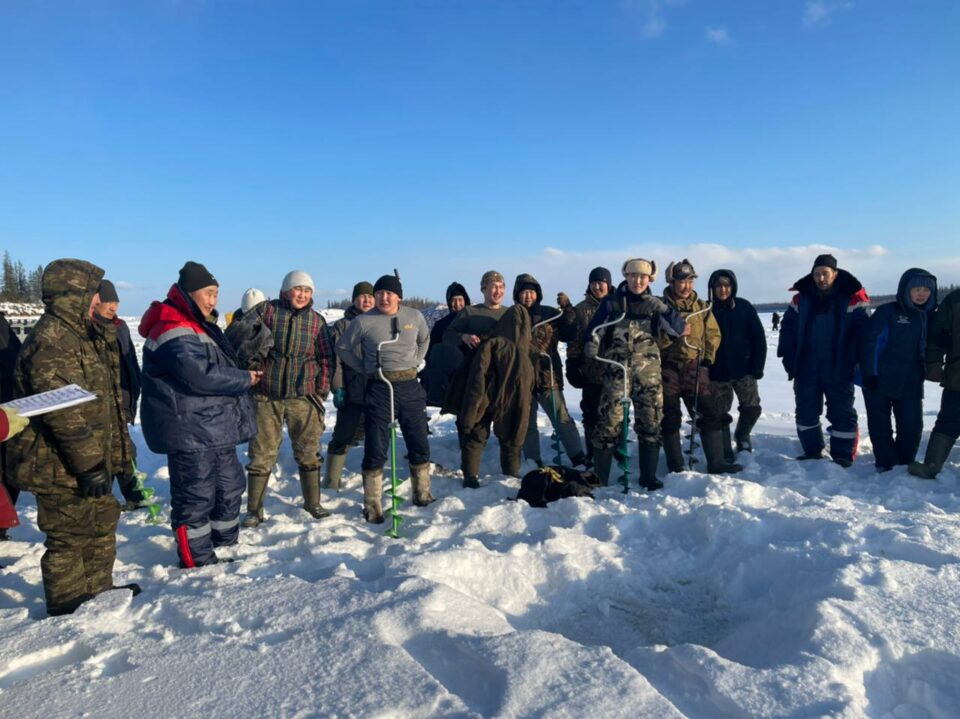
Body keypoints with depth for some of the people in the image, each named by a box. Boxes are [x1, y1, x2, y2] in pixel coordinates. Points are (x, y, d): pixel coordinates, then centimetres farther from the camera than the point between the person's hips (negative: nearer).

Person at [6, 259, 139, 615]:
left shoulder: (81, 335, 12)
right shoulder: (50, 341, -21)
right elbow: (64, 412, -27)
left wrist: (114, 451, 22)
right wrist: (90, 464, -26)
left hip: (89, 462, 10)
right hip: (61, 468, -10)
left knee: (102, 522, 21)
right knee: (69, 536, 4)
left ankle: (98, 590, 37)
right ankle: (67, 606, 21)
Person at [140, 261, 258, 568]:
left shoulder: (198, 326, 16)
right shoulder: (174, 332, -18)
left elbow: (219, 368, 22)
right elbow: (202, 376, -28)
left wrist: (243, 376, 4)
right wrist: (244, 379, -15)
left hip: (216, 429, 11)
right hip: (190, 432, -11)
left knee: (230, 486, 19)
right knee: (196, 496, 1)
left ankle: (227, 546, 34)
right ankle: (198, 562, 14)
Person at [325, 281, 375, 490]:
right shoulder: (342, 326, 0)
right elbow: (335, 359, -4)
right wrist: (337, 387, -10)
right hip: (352, 393, -3)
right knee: (343, 438, 3)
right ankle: (332, 481, 16)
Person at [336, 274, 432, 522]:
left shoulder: (414, 316, 2)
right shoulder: (363, 321, -6)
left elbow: (425, 339, 21)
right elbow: (343, 348, 5)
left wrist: (414, 362, 10)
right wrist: (365, 368, 0)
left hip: (410, 386, 3)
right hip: (379, 388, -3)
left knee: (419, 445, 12)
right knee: (375, 449, 1)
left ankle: (422, 495, 31)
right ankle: (372, 506, 14)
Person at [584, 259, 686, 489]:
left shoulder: (656, 304, 9)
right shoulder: (611, 303, 6)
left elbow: (678, 327, -4)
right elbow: (594, 330, 3)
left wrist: (661, 310, -18)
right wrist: (591, 352, -13)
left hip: (648, 372, 2)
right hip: (616, 370, -2)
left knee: (651, 421, 5)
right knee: (610, 420, -7)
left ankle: (648, 476, 18)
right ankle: (599, 477, 3)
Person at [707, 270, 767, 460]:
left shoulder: (744, 307, -1)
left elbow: (759, 338, 0)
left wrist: (758, 366, -5)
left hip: (744, 369, 1)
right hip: (717, 373, -1)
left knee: (752, 408, -2)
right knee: (720, 415, 5)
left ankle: (742, 434, 29)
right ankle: (726, 455, 18)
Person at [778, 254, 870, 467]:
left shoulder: (853, 299, -5)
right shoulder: (801, 299, 5)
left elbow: (862, 331, -8)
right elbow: (788, 328, 9)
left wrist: (852, 359, -15)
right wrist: (788, 356, 1)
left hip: (839, 370, -3)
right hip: (806, 369, 4)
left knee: (841, 414, 5)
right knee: (806, 413, 11)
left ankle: (843, 457, 16)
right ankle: (812, 452, 25)